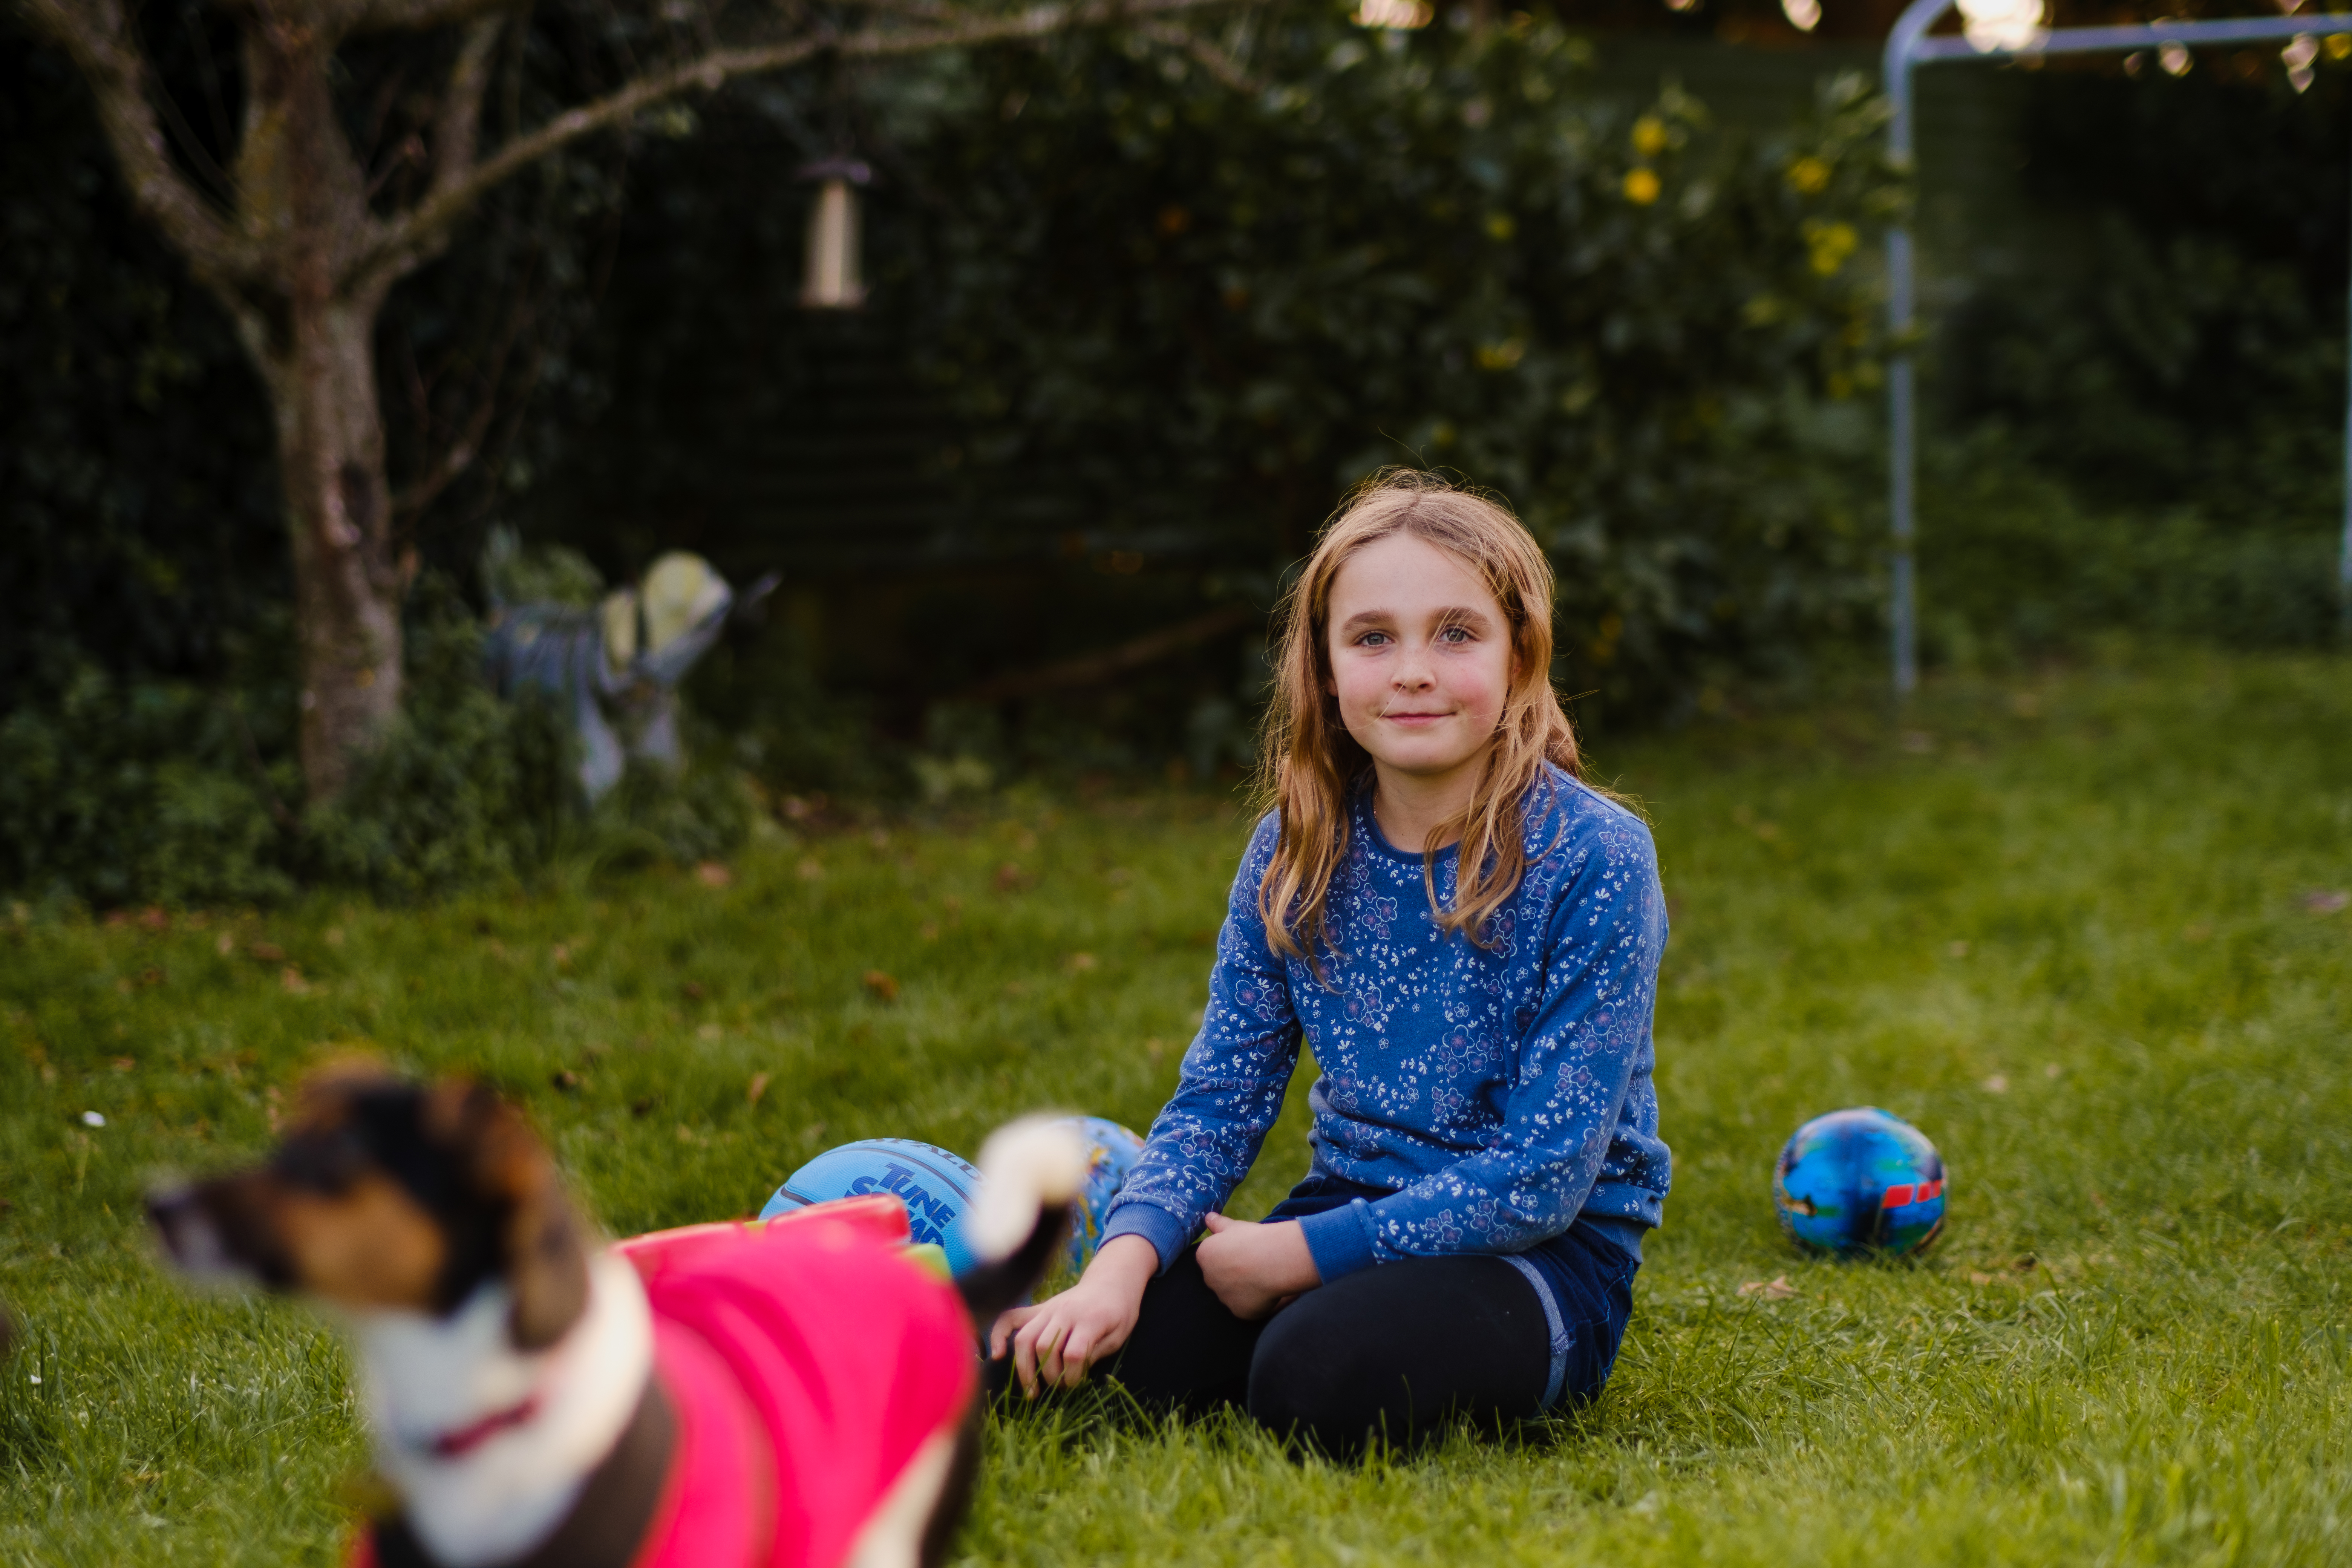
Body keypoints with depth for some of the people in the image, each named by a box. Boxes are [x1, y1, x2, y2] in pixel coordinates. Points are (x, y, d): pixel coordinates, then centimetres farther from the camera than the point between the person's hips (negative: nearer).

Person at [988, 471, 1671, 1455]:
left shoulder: (1592, 858, -15)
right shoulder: (1296, 852, 2)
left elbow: (1545, 1173, -17)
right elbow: (1220, 1096, 1)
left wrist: (1304, 1251, -17)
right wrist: (1124, 1260, -18)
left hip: (1540, 1253, -4)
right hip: (1351, 1213, 4)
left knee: (1323, 1375, -33)